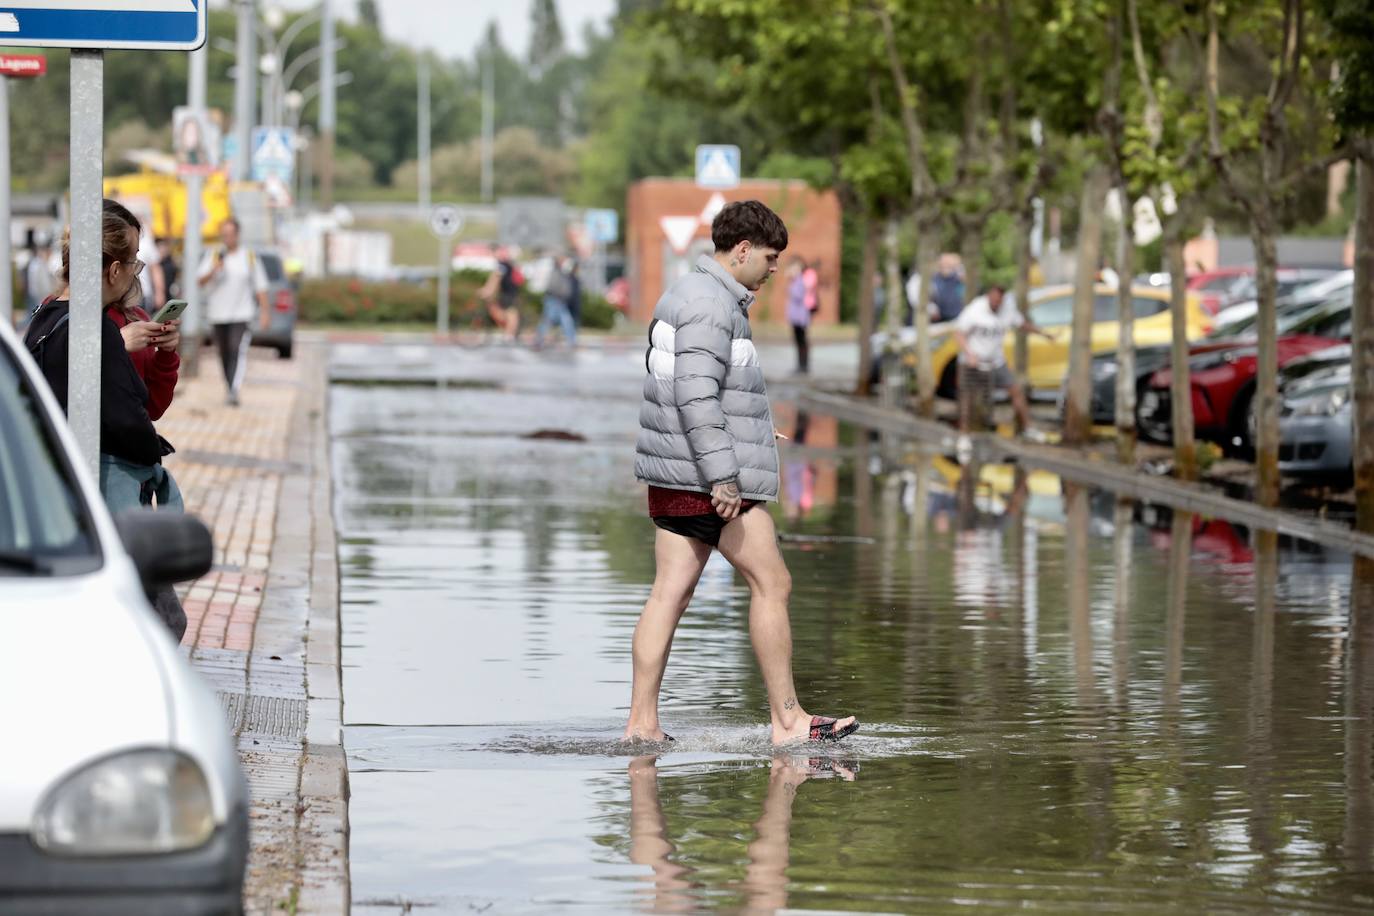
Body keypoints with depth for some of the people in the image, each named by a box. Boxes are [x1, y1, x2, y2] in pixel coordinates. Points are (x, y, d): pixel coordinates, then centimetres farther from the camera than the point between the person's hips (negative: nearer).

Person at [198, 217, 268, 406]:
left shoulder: (250, 257, 4)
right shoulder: (213, 255, 4)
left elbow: (260, 286, 8)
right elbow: (201, 281, -4)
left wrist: (264, 311, 3)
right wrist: (214, 270, -23)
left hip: (241, 314, -2)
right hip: (217, 315, 2)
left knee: (238, 351, -18)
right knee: (224, 354, 10)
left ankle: (234, 391, -27)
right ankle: (229, 389, 25)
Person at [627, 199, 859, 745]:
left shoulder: (692, 295, 20)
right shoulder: (711, 305, -14)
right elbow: (696, 394, -23)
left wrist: (751, 433, 35)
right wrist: (723, 474, -26)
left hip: (674, 475, 10)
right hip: (706, 475, -10)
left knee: (670, 593, 6)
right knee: (771, 583, -3)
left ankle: (641, 723, 3)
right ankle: (788, 721, 1)